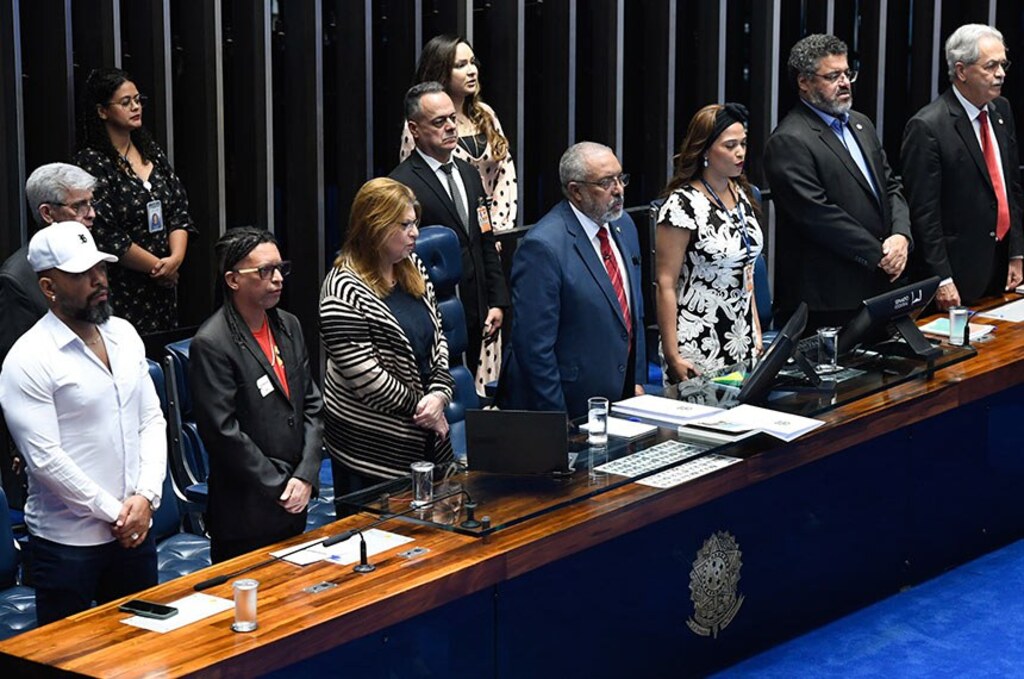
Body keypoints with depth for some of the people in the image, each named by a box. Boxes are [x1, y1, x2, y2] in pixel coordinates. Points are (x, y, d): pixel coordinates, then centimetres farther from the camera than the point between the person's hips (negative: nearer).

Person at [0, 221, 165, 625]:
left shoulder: (125, 335, 6)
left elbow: (152, 420, 8)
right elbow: (46, 459, -17)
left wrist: (145, 496, -6)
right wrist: (114, 511, -13)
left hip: (134, 531, 6)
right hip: (67, 542, -6)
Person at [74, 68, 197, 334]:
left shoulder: (151, 152, 12)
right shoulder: (91, 162, -9)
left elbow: (179, 211, 9)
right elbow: (106, 237, -15)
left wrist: (176, 258, -8)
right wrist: (158, 267, -10)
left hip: (163, 285, 6)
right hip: (122, 291, -6)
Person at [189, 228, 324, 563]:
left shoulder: (288, 326, 8)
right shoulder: (211, 344, -16)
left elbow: (312, 406, 8)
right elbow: (224, 432, -18)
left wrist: (306, 476, -5)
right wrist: (281, 488, -15)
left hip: (294, 507, 7)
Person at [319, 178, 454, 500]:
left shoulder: (413, 269, 9)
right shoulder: (345, 291, -16)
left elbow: (437, 336, 11)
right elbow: (363, 375, -18)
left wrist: (439, 393, -6)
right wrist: (418, 406, -11)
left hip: (425, 436, 7)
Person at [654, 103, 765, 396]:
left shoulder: (741, 194, 9)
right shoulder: (683, 204, -13)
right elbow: (665, 284, -13)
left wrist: (757, 333, 14)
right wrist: (672, 357, -16)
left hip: (742, 345, 7)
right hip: (699, 350, -7)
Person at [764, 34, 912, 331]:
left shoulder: (861, 124, 17)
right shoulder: (788, 142, -11)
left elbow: (891, 186, 18)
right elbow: (818, 215, -17)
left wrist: (901, 236, -3)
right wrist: (878, 254, -13)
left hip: (877, 285, 8)